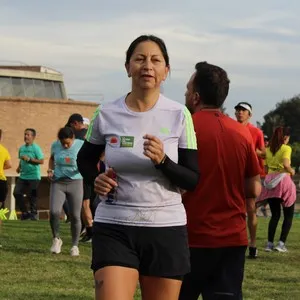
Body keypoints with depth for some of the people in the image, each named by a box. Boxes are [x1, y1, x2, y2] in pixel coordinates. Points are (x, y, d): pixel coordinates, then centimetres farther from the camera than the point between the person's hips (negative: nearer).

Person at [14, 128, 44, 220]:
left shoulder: (36, 148, -8)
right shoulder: (21, 148, 11)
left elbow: (41, 161, -14)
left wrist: (29, 159, -20)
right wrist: (19, 167, 6)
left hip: (34, 176, -6)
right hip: (23, 176, 6)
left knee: (32, 196, -2)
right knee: (16, 193, -4)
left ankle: (34, 213, 15)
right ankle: (24, 212, 8)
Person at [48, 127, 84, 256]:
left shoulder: (81, 145, -8)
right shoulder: (55, 145, -1)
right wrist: (50, 170, 2)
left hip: (75, 182, -1)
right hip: (58, 182, 1)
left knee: (75, 216, 0)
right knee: (54, 212, -17)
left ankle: (75, 245, 18)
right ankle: (56, 239, 7)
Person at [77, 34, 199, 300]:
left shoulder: (179, 115, -2)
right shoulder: (106, 114, 1)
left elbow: (193, 180, -2)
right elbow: (85, 159, 18)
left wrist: (162, 160, -20)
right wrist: (96, 178, -3)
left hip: (166, 228, 0)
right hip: (113, 228, 0)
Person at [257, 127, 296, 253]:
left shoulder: (268, 149, 11)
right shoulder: (286, 148, -6)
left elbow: (265, 167, 8)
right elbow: (285, 164, -20)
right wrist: (291, 171, -2)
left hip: (270, 183, 5)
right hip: (283, 181, -5)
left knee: (275, 215, 13)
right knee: (288, 215, 7)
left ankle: (270, 243, 3)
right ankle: (281, 243, -4)